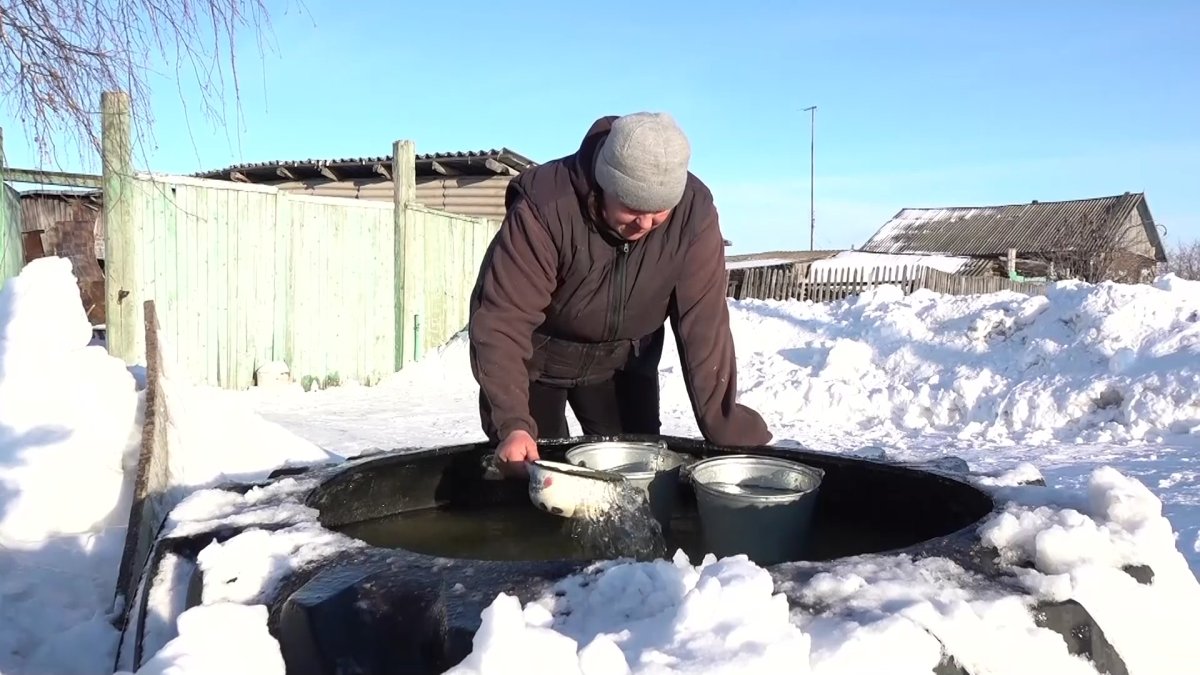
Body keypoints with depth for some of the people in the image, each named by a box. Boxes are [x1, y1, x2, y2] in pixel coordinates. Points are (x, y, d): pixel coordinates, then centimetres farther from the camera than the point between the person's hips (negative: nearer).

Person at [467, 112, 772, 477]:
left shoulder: (693, 211, -24)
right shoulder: (545, 206, -32)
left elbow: (703, 324, -22)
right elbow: (502, 319, -33)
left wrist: (727, 432, -24)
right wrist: (512, 423, -45)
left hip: (624, 362, 3)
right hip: (538, 359, -2)